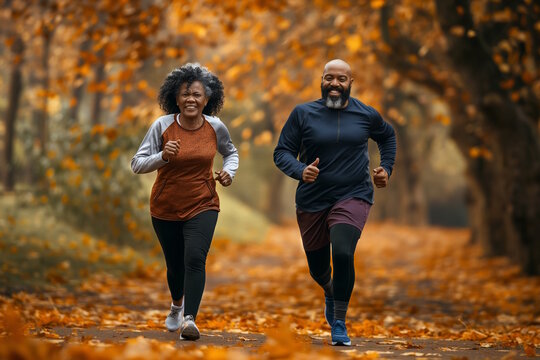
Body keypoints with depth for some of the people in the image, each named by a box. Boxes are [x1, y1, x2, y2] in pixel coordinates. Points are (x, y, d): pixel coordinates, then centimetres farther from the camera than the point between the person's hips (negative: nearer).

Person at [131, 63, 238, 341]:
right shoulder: (162, 126, -12)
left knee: (195, 258, -22)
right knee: (175, 265, 14)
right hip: (165, 208, 0)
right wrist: (163, 156, -30)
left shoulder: (216, 127, -6)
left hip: (202, 206, 0)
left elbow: (231, 152, 16)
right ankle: (177, 305, 46)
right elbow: (137, 164, -13)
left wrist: (228, 171, -5)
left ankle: (189, 318, -26)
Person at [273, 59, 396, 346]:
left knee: (343, 254, -26)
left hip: (353, 197, -1)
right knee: (317, 268, 14)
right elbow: (282, 152, -2)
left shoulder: (366, 115, 2)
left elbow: (387, 136, 24)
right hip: (312, 202, 1)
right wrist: (300, 171, -21)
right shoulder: (303, 114, -2)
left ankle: (339, 323, -10)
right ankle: (331, 292, 53)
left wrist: (386, 167, 10)